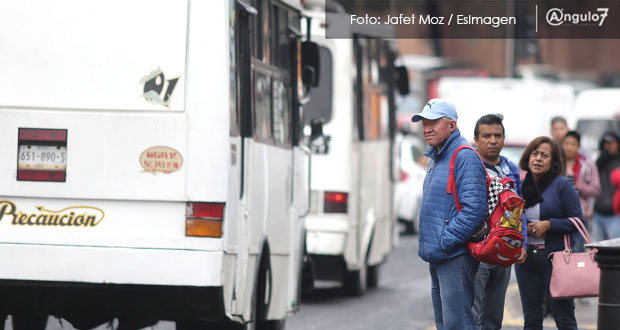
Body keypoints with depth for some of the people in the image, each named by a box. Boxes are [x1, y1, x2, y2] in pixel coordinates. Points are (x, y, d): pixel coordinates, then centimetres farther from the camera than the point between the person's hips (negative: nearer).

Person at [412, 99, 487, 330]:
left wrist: (444, 243, -20)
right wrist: (428, 246, 15)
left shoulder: (464, 158, -13)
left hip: (456, 257, -10)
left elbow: (473, 210, -21)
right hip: (437, 259, 10)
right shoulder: (435, 159, 19)